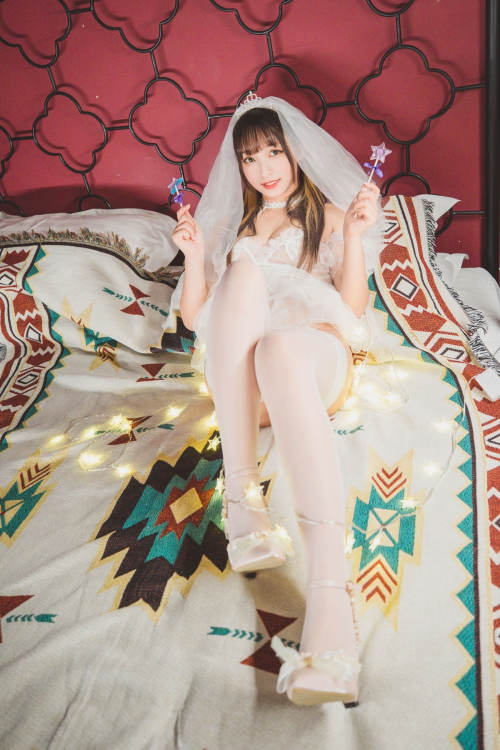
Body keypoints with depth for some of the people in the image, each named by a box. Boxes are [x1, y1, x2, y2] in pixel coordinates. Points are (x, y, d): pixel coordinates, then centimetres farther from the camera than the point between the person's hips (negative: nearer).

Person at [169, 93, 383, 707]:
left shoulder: (328, 215, 21)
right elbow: (194, 318, 19)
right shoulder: (228, 223, 28)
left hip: (313, 352, -2)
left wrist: (355, 236, -6)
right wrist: (194, 255, 2)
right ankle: (241, 495, -43)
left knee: (277, 348, -41)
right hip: (233, 369, 2)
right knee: (245, 274, -31)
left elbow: (353, 309, 8)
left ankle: (331, 598, -61)